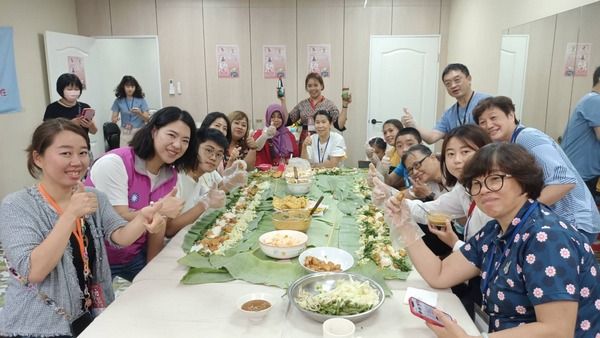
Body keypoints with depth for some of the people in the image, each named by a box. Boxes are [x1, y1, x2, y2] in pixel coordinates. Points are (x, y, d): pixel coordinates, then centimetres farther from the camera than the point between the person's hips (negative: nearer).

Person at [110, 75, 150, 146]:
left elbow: (147, 119, -3)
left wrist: (140, 113, -23)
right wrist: (114, 120, -20)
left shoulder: (141, 100, -1)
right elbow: (113, 118, 3)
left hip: (139, 132, -1)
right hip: (125, 133, 1)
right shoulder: (119, 101, 3)